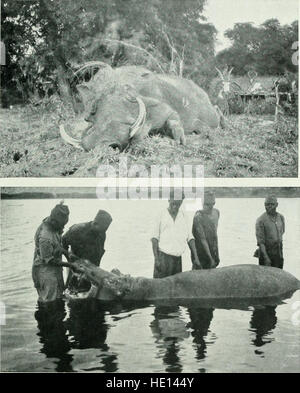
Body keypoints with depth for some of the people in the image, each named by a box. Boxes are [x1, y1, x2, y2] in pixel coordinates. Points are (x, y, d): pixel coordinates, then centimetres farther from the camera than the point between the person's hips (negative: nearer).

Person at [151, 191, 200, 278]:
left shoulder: (183, 216, 9)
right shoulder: (162, 215, -1)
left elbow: (190, 238, 10)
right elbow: (154, 239, -1)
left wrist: (196, 258, 3)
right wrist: (156, 258, -8)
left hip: (178, 258, 4)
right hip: (163, 257, -4)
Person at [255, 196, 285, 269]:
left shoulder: (281, 217, 4)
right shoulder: (261, 220, -13)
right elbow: (260, 241, -16)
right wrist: (266, 258, -21)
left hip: (278, 252, 5)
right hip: (266, 252, -5)